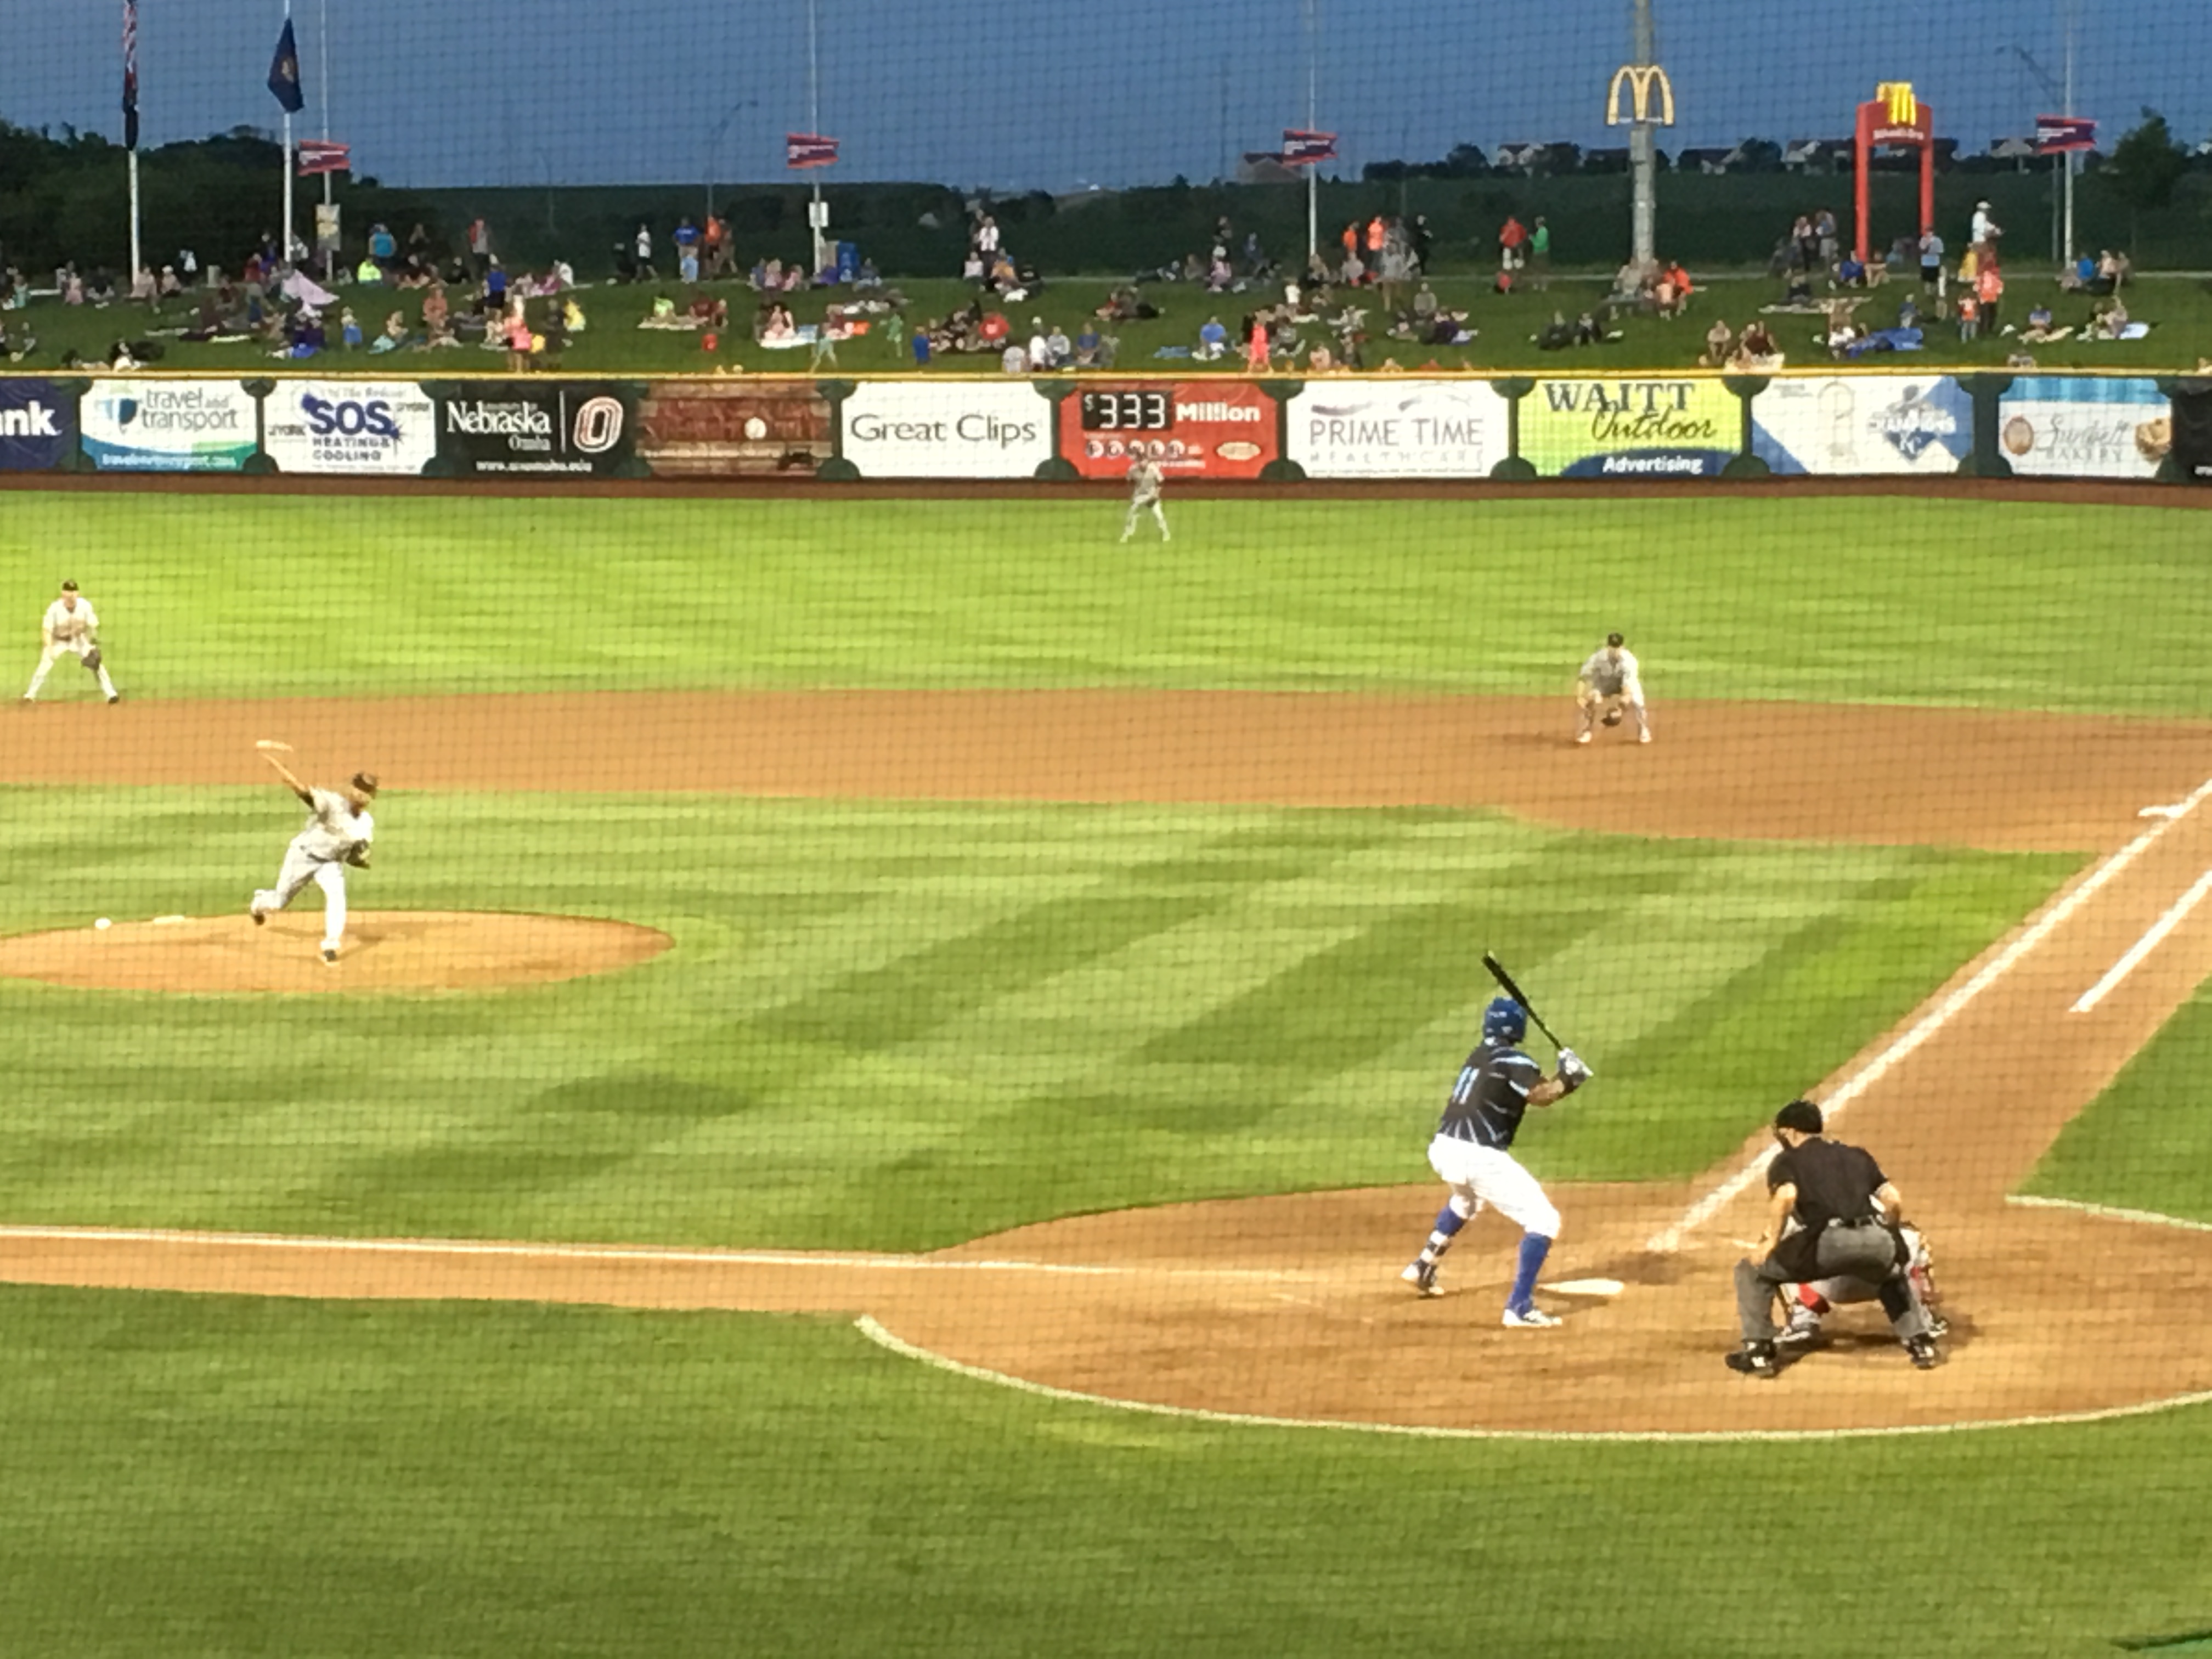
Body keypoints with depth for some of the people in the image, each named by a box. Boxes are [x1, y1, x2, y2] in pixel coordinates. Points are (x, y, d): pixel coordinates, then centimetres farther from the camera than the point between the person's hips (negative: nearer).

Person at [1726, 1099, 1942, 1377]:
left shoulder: (1787, 1160, 18)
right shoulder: (1856, 1156, 31)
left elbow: (1786, 1196, -5)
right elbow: (1894, 1201, 21)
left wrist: (1770, 1242, 2)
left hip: (1828, 1242, -4)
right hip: (1875, 1241, 5)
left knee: (1751, 1272, 17)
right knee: (1893, 1277, 41)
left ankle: (1758, 1352, 10)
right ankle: (1921, 1344, 29)